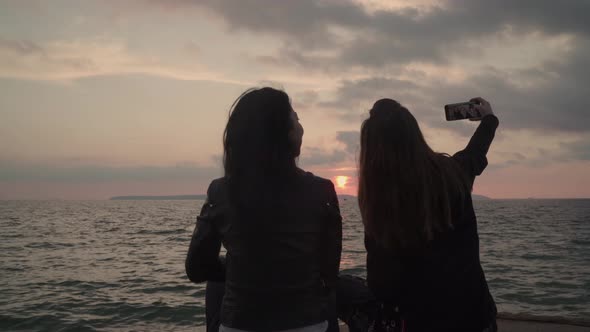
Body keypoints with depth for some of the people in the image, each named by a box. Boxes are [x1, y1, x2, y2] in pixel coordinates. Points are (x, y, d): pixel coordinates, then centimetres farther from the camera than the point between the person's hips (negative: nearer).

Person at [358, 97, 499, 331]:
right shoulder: (451, 173, -9)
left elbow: (379, 277, -10)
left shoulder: (377, 199, -15)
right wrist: (489, 118, 35)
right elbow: (476, 152, 16)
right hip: (471, 307, 2)